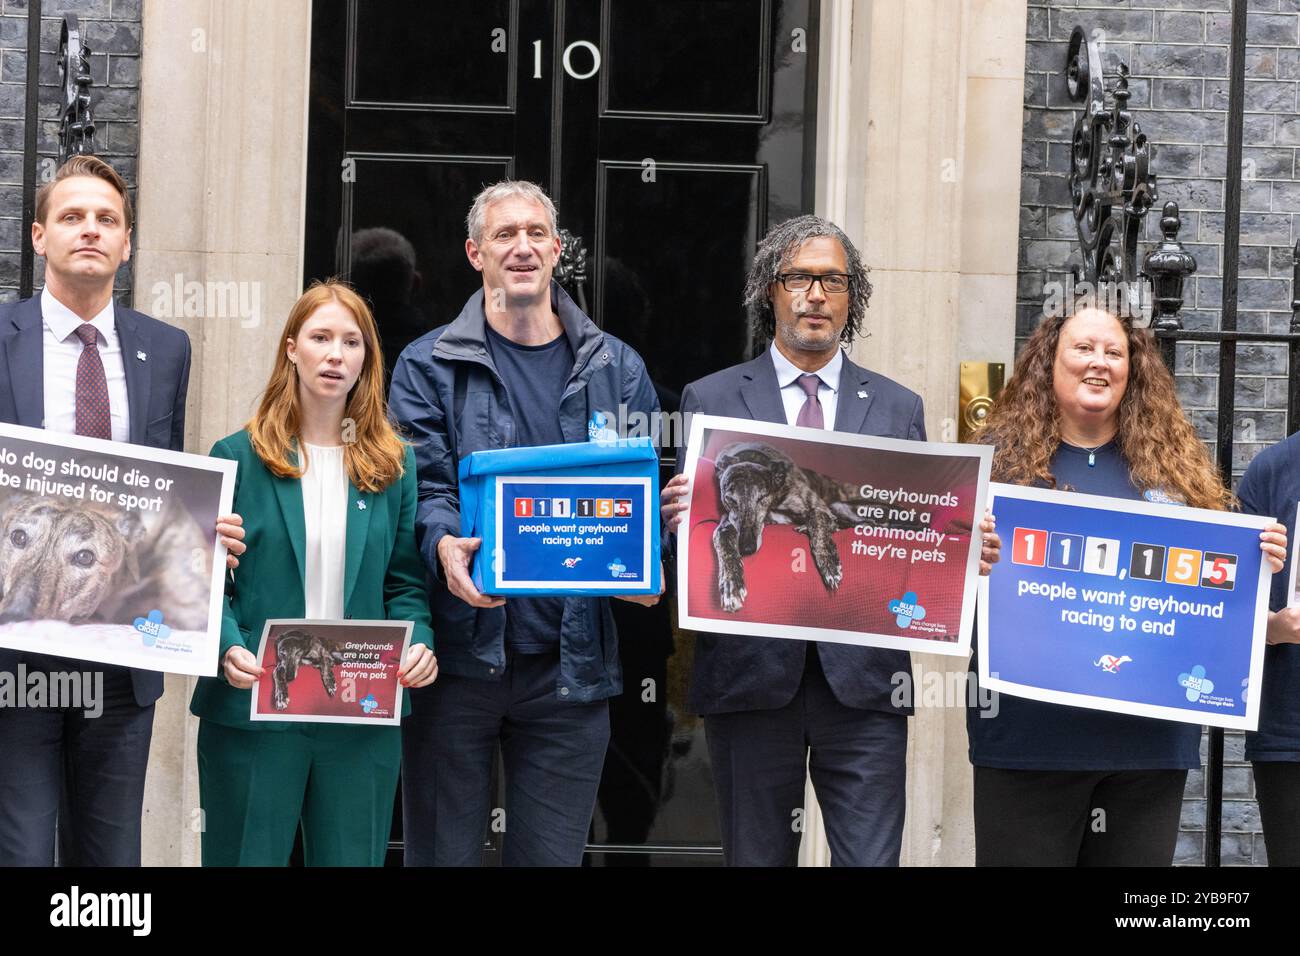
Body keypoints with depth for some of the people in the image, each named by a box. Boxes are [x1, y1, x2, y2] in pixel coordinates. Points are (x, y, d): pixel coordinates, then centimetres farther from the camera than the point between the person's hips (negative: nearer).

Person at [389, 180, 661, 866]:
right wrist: (444, 545, -26)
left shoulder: (616, 369, 11)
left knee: (552, 856, 6)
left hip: (572, 655, 2)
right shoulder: (430, 365, 4)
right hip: (458, 648, -2)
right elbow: (421, 482, -5)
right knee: (443, 855, 4)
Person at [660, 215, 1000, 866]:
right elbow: (686, 531, 5)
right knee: (757, 858, 7)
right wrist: (677, 518, -18)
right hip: (750, 674, 0)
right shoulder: (711, 399, 8)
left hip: (863, 680, 1)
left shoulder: (898, 408, 12)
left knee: (872, 861, -4)